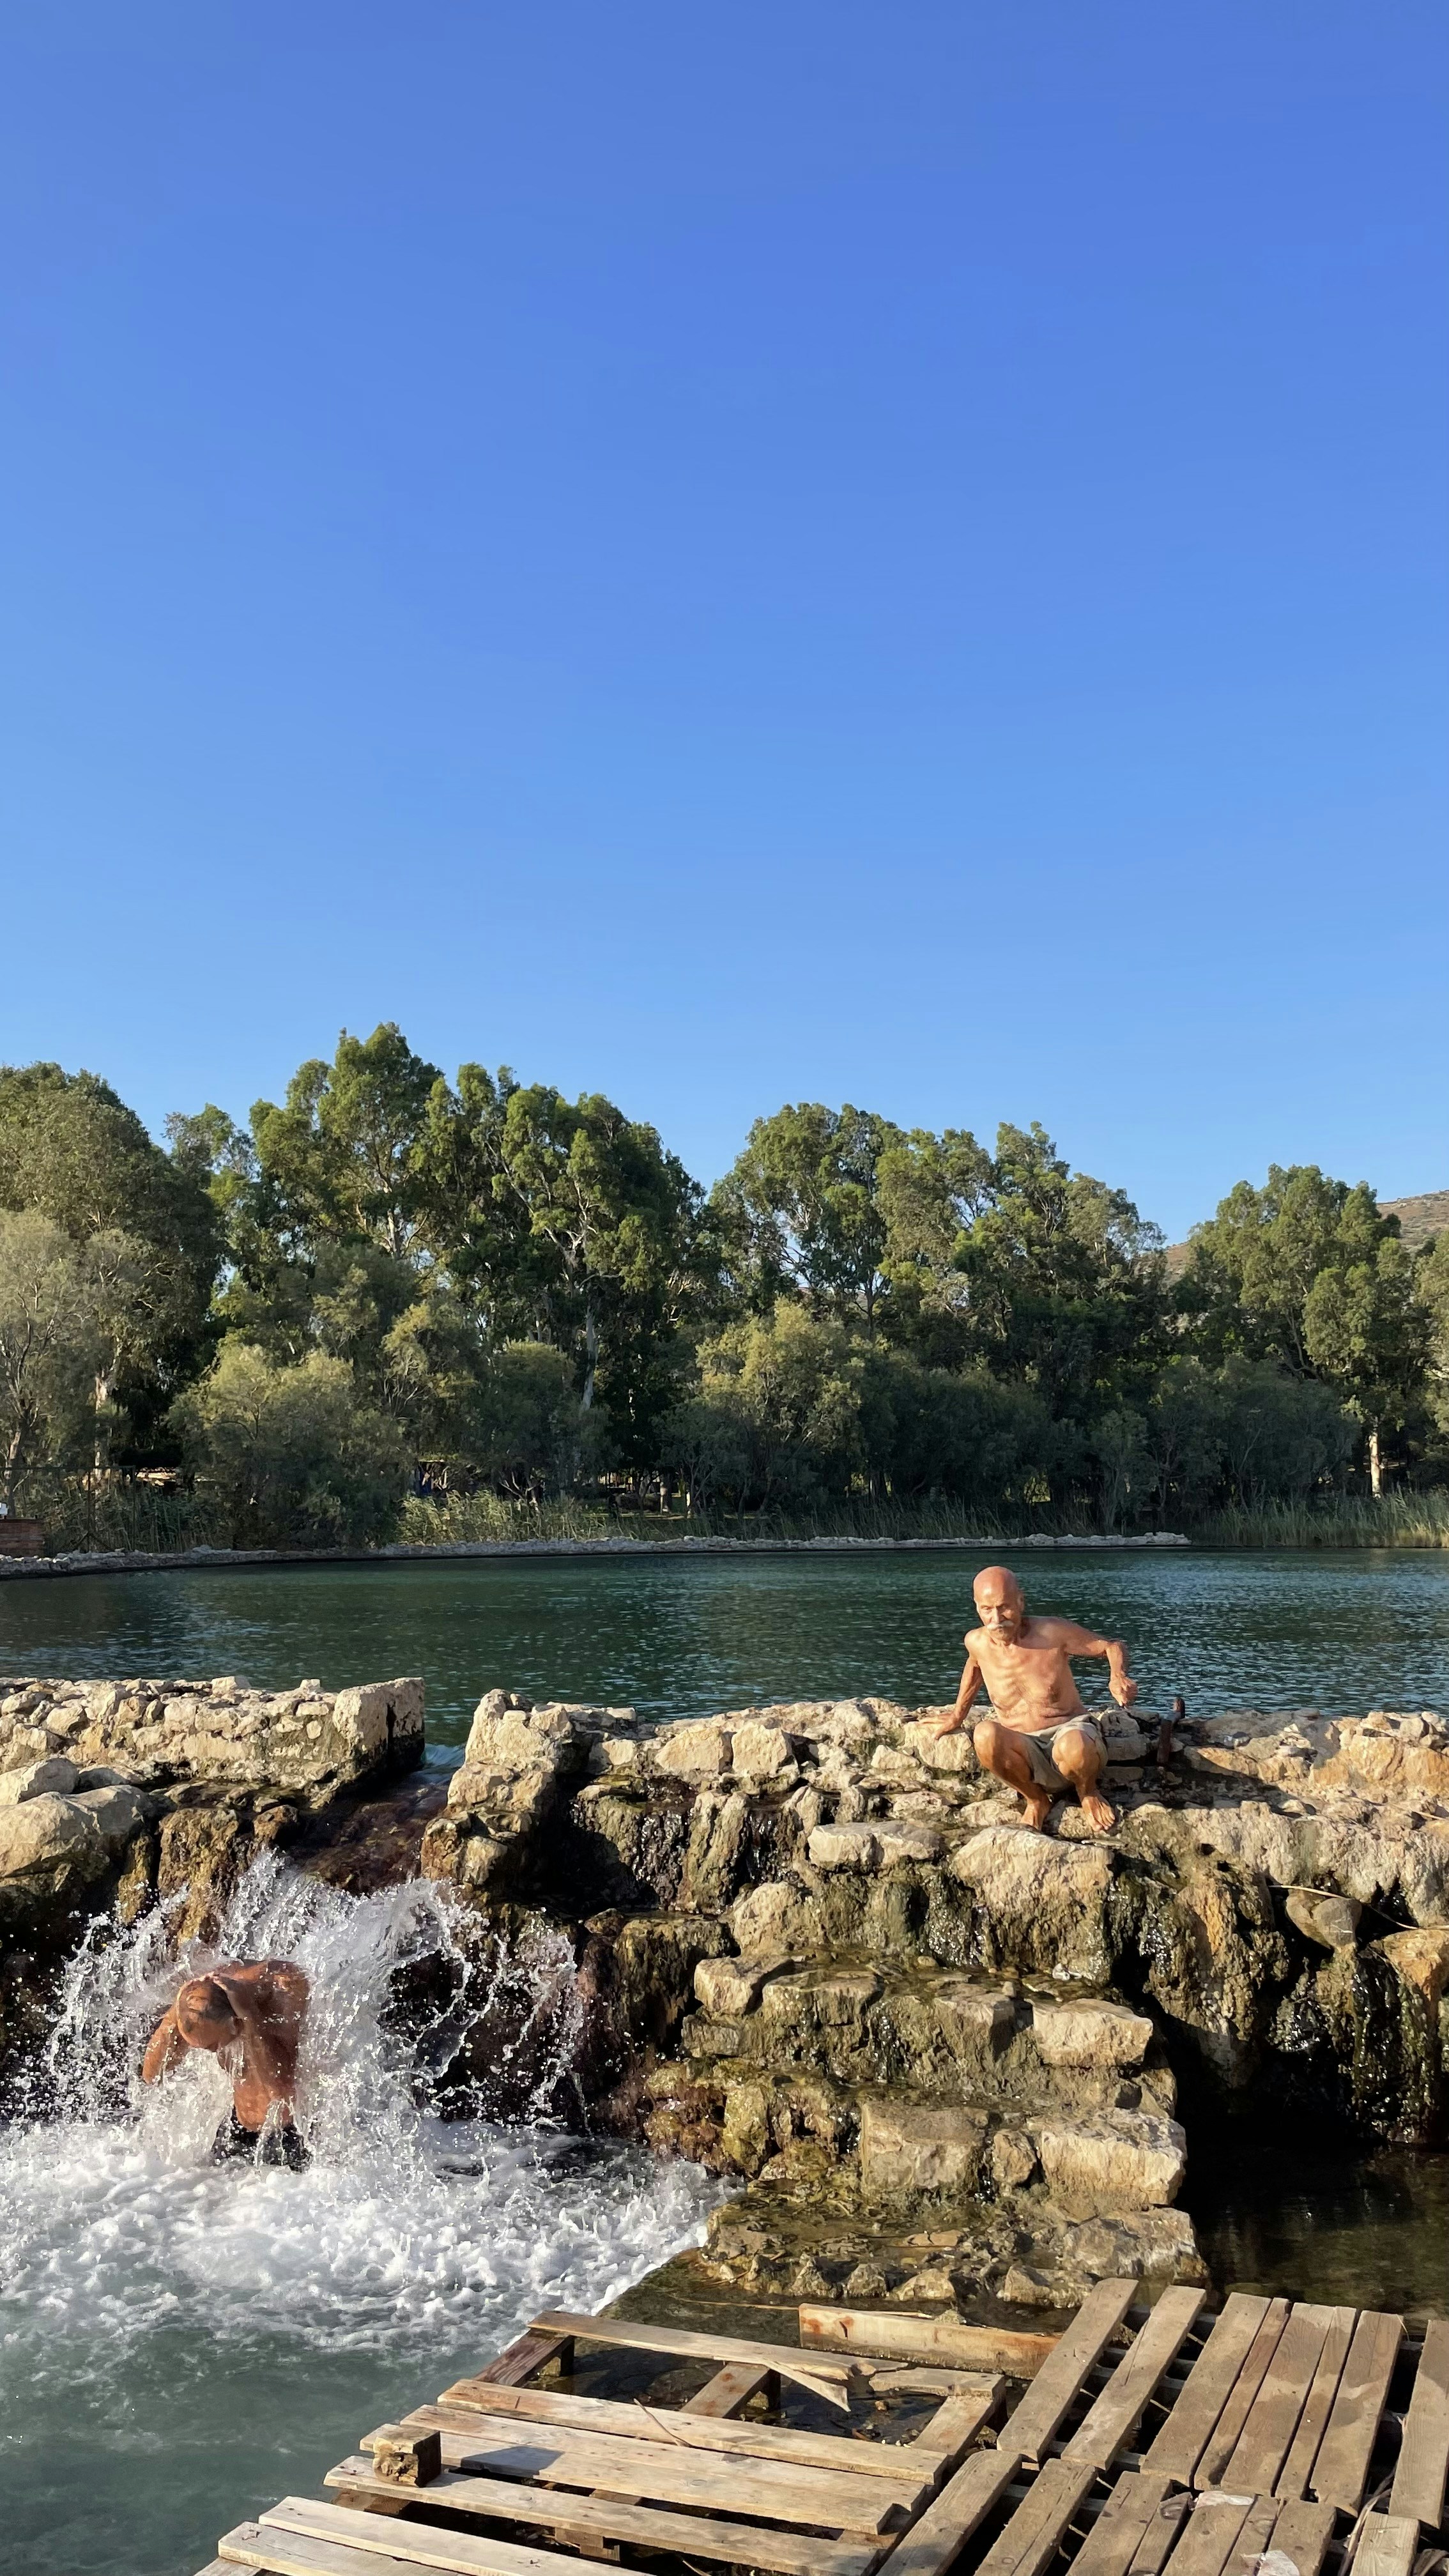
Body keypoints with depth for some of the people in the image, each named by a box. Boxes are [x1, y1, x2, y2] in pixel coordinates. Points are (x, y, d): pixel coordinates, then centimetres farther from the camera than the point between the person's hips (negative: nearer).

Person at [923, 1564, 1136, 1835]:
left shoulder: (1054, 1633, -12)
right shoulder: (977, 1642, -1)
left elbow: (1113, 1646, 0)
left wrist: (1118, 1677, -22)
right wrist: (957, 1716, 33)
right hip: (1025, 1755, 2)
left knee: (1073, 1747, -41)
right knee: (985, 1735, -33)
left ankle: (1088, 1794, -1)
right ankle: (1035, 1800, -2)